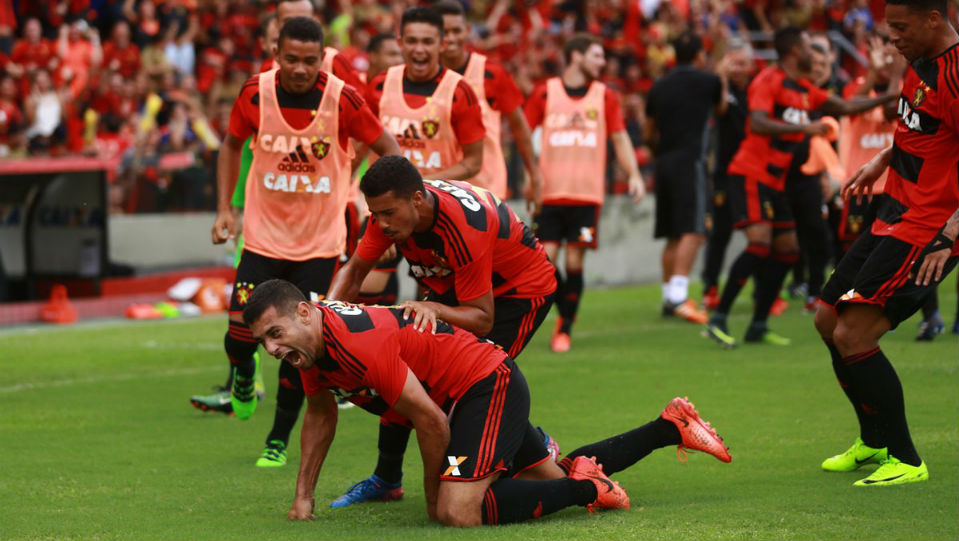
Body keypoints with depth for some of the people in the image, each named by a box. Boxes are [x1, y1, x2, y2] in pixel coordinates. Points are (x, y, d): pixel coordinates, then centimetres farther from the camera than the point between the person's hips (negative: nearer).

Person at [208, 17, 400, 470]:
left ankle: (279, 440, 18)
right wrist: (224, 207, 2)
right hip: (263, 235, 1)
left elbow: (387, 148, -1)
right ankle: (243, 377, 29)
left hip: (320, 242, -1)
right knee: (241, 333, -9)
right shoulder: (255, 94, -9)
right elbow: (231, 145, 10)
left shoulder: (342, 99, -15)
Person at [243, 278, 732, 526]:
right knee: (553, 477, 23)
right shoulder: (309, 341, -1)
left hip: (488, 385, -10)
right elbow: (320, 414, 20)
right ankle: (671, 426, 33)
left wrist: (435, 496, -9)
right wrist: (303, 496, 16)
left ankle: (586, 487, -11)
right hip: (489, 390, 10)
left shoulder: (359, 343, -30)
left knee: (458, 512, -27)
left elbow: (432, 421, -24)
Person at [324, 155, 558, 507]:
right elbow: (355, 270, -7)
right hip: (454, 286, 7)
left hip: (522, 289, -7)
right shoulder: (391, 208, -20)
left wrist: (435, 309, -52)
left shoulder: (465, 229, -40)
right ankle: (386, 479, 12)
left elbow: (483, 319, -34)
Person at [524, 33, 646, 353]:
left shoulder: (605, 96, 9)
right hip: (549, 192, -1)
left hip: (587, 194, 1)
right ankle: (564, 313, 19)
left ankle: (566, 328, 7)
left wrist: (634, 175, -3)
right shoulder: (545, 93, 4)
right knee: (547, 259, -6)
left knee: (574, 262, -4)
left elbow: (619, 138, 11)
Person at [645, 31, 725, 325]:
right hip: (690, 161, -6)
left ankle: (670, 296, 16)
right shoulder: (708, 81, -1)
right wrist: (723, 82, 39)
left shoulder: (659, 87, 12)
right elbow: (721, 109, 22)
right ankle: (677, 294, -25)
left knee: (673, 236, 13)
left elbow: (649, 132, 21)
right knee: (693, 231, -12)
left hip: (664, 161, 6)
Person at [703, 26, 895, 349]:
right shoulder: (769, 81, -10)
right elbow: (758, 123, -25)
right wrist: (803, 128, -31)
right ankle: (717, 320, -20)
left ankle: (758, 326, 11)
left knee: (788, 251, 6)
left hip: (774, 181, 10)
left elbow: (845, 107, 25)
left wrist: (888, 98, 21)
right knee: (760, 244, -22)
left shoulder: (804, 90, 16)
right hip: (750, 175, -10)